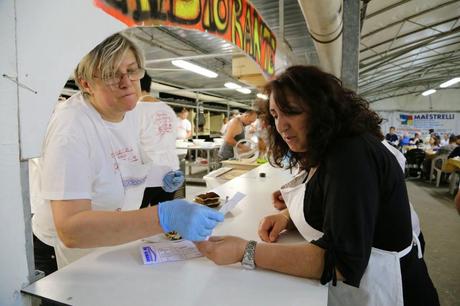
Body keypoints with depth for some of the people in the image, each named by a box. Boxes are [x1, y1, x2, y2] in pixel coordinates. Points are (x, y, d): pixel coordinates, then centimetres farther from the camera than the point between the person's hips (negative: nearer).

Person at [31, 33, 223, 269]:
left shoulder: (131, 110, -4)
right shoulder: (71, 125, -28)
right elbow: (69, 229, -36)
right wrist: (164, 217, -46)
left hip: (120, 240, 6)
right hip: (70, 255, -6)